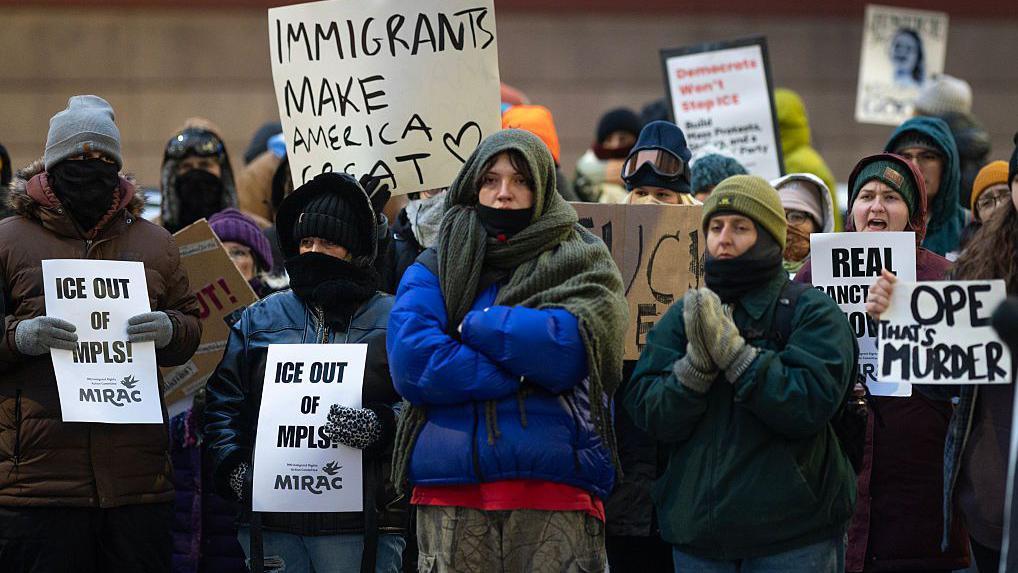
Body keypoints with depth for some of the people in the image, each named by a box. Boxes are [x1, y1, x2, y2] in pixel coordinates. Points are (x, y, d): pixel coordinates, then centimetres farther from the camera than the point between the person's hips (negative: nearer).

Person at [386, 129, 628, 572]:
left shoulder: (581, 263, 13)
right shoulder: (435, 269, 15)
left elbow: (571, 346, -7)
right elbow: (411, 361, -3)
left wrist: (475, 324, -1)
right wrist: (525, 374, -7)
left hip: (555, 489, -1)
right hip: (450, 495, 1)